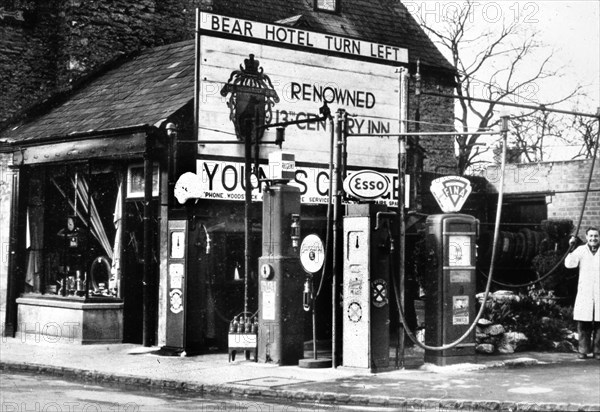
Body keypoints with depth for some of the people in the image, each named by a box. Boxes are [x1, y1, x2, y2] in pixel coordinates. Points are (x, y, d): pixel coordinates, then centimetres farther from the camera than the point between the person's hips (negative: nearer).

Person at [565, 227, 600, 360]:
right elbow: (569, 264, -6)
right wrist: (571, 248, -15)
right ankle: (583, 350, 9)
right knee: (583, 324, 1)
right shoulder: (581, 250, 6)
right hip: (584, 293, 0)